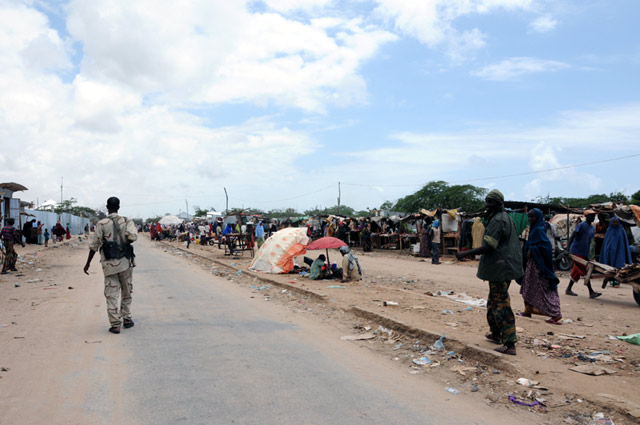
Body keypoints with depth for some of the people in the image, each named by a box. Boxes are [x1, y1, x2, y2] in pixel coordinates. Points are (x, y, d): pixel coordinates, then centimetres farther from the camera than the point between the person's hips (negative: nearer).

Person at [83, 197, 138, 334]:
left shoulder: (102, 224, -3)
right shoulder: (127, 221, 1)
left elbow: (94, 246, -2)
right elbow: (133, 237, -16)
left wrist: (87, 264, 7)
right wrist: (125, 242, 6)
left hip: (109, 264, -1)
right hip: (126, 262, 1)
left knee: (111, 295, 3)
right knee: (126, 293, 17)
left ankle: (115, 324, 1)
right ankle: (126, 319, 21)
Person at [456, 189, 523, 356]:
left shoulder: (497, 221, -17)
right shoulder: (506, 218, 15)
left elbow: (487, 247, -23)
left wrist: (464, 254, -17)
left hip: (500, 269, -11)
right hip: (508, 267, 11)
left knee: (501, 304, -8)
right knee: (494, 302, 21)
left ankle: (509, 344, -6)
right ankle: (496, 334, 34)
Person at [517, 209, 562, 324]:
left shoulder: (539, 230, -16)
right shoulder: (533, 229, 11)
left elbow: (546, 244, -26)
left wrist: (532, 251, -21)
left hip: (538, 264, -10)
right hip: (531, 263, 10)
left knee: (543, 289, -7)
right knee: (528, 287, 14)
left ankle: (556, 314, -3)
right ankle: (528, 311, 23)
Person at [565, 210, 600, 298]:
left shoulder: (592, 228, 16)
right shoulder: (581, 225, -9)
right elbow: (572, 237, -15)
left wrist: (587, 255, 24)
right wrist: (568, 250, -24)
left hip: (584, 253, 8)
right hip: (576, 252, -8)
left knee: (577, 272, 10)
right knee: (584, 271, -12)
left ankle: (568, 289, 18)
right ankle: (591, 292, -11)